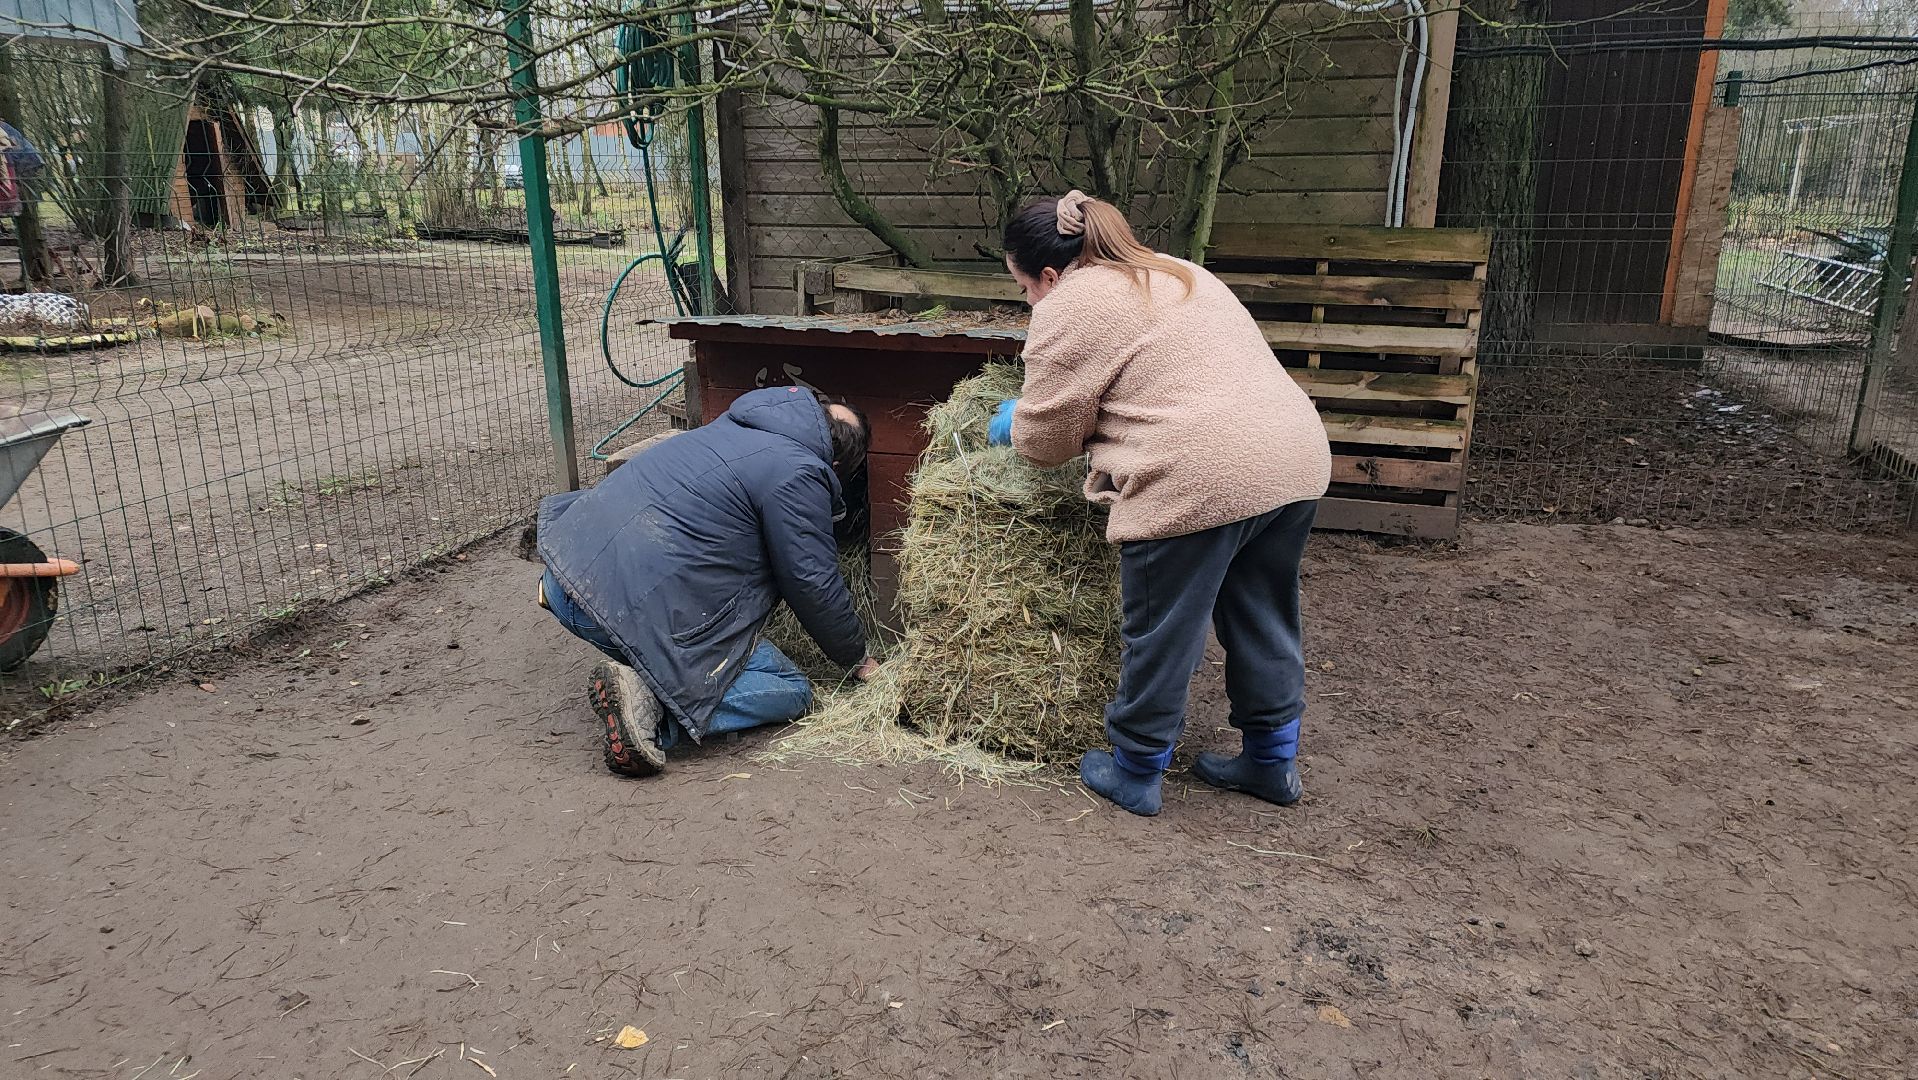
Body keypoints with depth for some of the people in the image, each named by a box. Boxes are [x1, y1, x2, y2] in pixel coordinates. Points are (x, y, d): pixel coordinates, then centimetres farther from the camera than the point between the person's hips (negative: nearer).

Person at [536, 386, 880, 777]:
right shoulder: (796, 473, -7)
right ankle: (650, 704, -14)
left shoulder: (734, 428, 19)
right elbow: (813, 585, -2)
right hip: (637, 608, -9)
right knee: (791, 692, 2)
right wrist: (859, 660, 12)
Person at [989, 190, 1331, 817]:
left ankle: (1135, 774, 24)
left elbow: (1046, 437, 3)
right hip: (1297, 458, 9)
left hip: (1200, 481, -8)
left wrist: (1013, 424, 23)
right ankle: (1273, 761, 34)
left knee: (1161, 634, 8)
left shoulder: (1070, 306, -1)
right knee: (1262, 622, 21)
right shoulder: (1174, 273, 24)